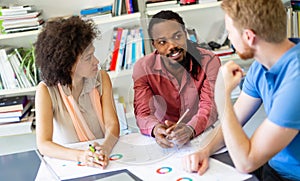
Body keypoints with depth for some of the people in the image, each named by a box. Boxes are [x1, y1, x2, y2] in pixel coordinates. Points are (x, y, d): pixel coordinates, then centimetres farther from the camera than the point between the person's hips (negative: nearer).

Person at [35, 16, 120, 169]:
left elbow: (112, 123, -7)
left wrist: (105, 149, -29)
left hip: (104, 160, 0)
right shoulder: (46, 90, -13)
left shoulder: (101, 78, -3)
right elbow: (43, 144, -18)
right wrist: (81, 156, -34)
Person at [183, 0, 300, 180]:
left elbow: (245, 162, -27)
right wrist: (206, 150, -10)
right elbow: (234, 121, 8)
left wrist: (223, 94, -23)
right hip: (272, 165, 7)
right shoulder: (260, 67, -2)